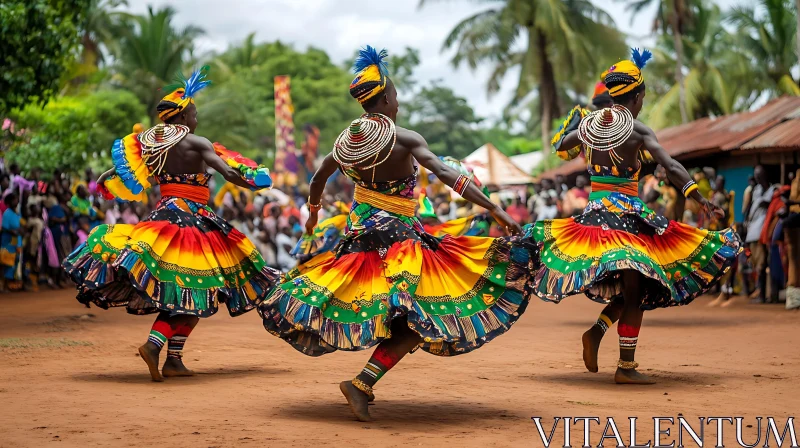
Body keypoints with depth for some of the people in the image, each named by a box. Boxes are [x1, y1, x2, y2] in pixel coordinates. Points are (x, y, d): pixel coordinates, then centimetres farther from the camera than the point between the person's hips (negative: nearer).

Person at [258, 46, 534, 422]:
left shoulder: (349, 138, 6)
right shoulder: (405, 139, -13)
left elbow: (319, 178, 22)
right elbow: (446, 174, -23)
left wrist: (313, 214, 41)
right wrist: (494, 209, -25)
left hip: (359, 232, 7)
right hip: (398, 236, -7)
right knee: (419, 317, -6)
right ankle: (362, 383, -14)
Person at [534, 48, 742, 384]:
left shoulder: (590, 124, 7)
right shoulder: (637, 130, -9)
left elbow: (558, 147, 25)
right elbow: (670, 167, -21)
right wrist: (702, 202, -23)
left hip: (594, 212, 6)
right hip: (626, 214, -6)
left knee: (623, 285, 20)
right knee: (636, 288, 1)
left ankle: (597, 330, -1)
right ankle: (626, 367, 0)